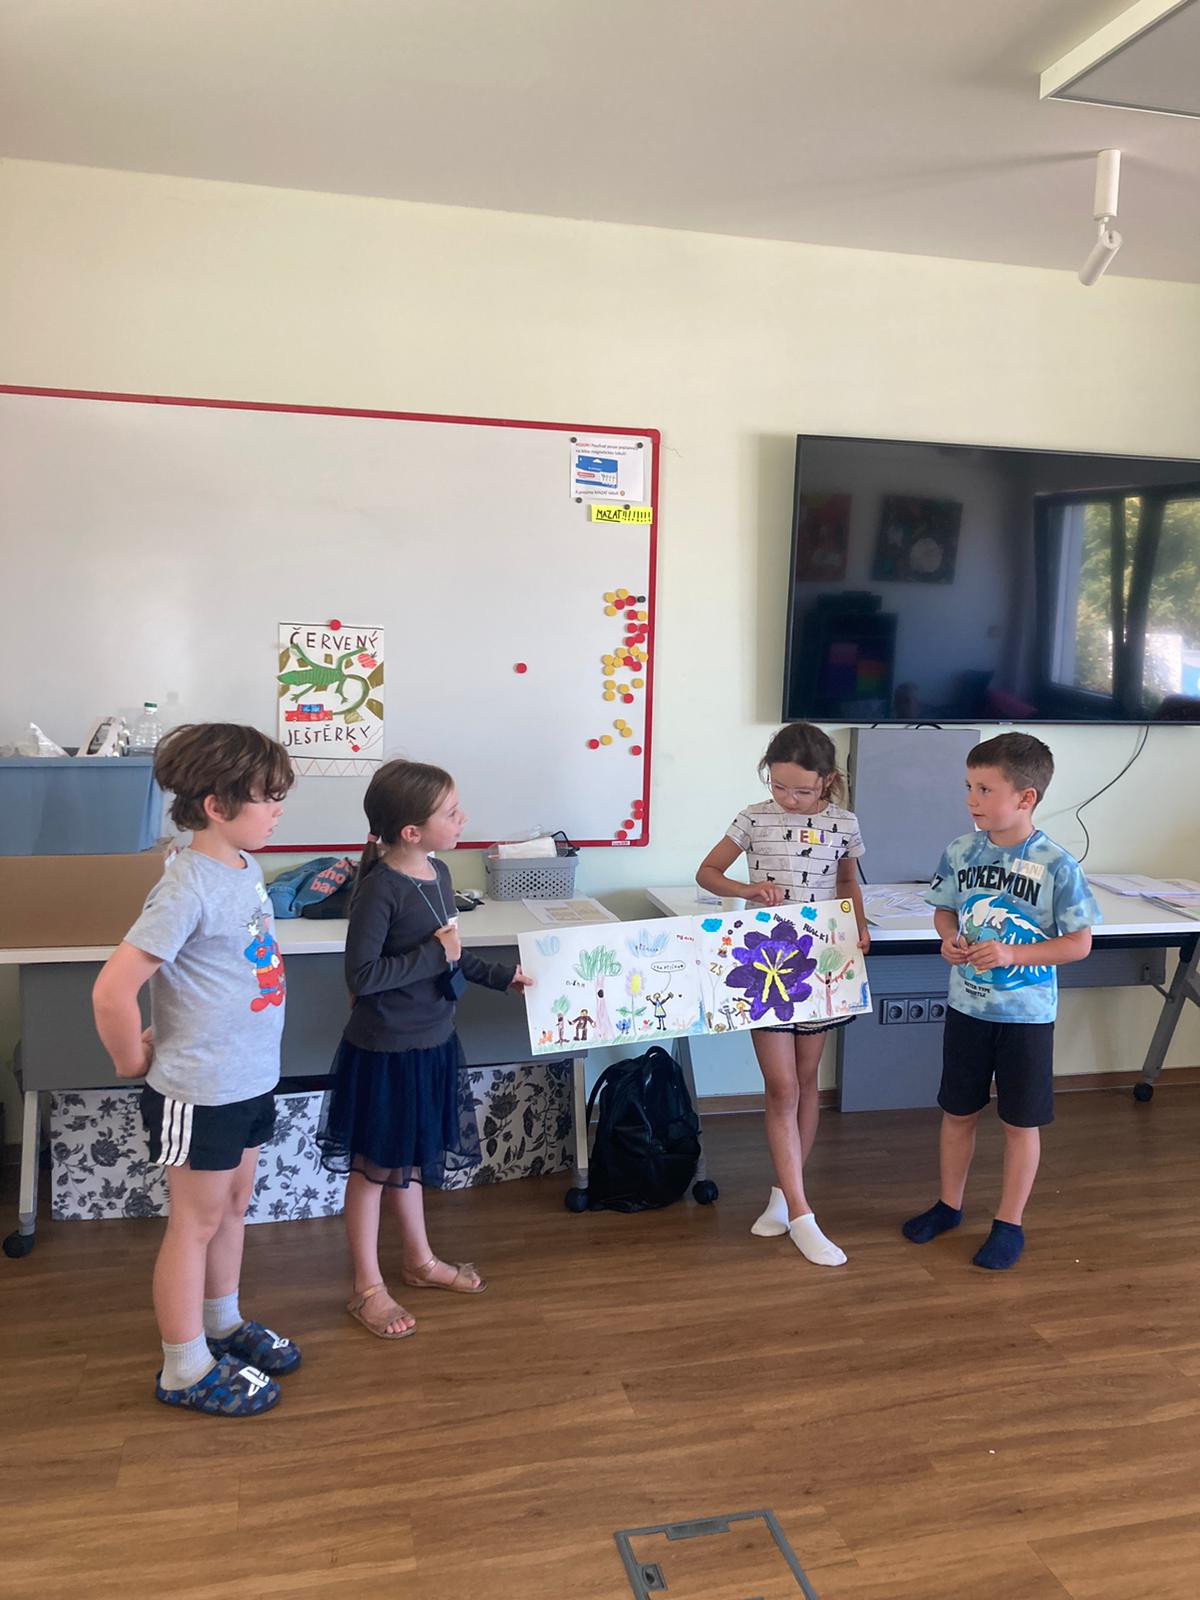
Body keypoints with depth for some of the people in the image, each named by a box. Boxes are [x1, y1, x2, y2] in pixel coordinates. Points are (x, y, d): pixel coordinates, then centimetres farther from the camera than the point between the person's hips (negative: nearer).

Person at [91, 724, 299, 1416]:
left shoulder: (246, 868, 1)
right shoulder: (189, 888, -26)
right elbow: (112, 990, -29)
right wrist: (134, 1061, -14)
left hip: (250, 1078, 8)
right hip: (199, 1091, -8)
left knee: (234, 1205, 22)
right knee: (197, 1223, 8)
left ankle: (223, 1325, 43)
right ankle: (186, 1371, 26)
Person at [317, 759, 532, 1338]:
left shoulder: (438, 873, 2)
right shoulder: (380, 888, -23)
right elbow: (362, 975, -25)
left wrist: (502, 977, 17)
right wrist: (434, 953, -22)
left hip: (430, 1042, 8)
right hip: (385, 1050, -8)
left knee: (409, 1159, 24)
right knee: (373, 1166, 9)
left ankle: (419, 1259, 41)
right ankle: (367, 1288, 25)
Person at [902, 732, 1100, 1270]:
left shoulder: (1057, 866, -17)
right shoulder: (961, 852, -6)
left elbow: (1079, 943, -13)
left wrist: (1011, 954, -24)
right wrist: (949, 939, -12)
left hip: (1027, 1014, -4)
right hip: (967, 1006, 4)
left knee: (1021, 1122, 10)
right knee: (957, 1111, 17)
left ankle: (1009, 1224, 26)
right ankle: (949, 1204, 36)